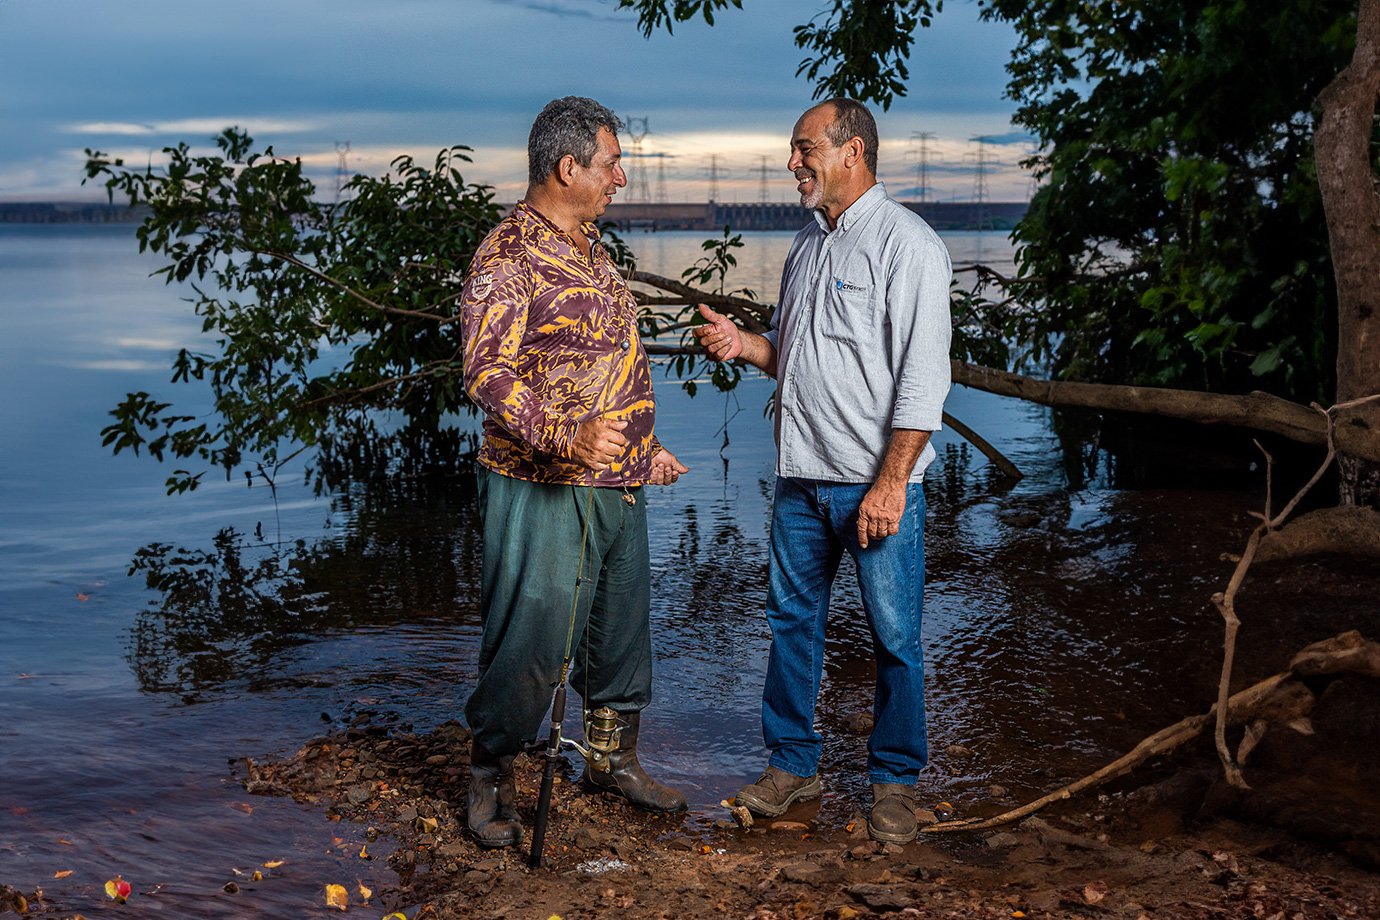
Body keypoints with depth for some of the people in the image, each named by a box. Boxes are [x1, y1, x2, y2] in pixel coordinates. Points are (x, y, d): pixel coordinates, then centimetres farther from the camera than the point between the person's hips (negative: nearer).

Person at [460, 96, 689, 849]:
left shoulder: (590, 248, 17)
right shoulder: (507, 255, -13)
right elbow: (486, 371, -22)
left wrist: (645, 448, 26)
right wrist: (563, 436, -34)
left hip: (618, 487, 9)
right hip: (543, 491, -9)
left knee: (622, 627, 16)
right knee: (529, 638, -3)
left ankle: (616, 760, 33)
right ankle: (488, 779, 15)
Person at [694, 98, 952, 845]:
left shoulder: (905, 244, -9)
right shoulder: (808, 244, 15)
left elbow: (923, 375, -14)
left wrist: (890, 483, -19)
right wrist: (742, 344, 2)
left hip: (877, 482, -7)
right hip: (801, 476, 7)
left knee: (894, 636, 2)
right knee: (792, 619, 12)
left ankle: (895, 782, 16)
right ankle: (792, 763, 26)